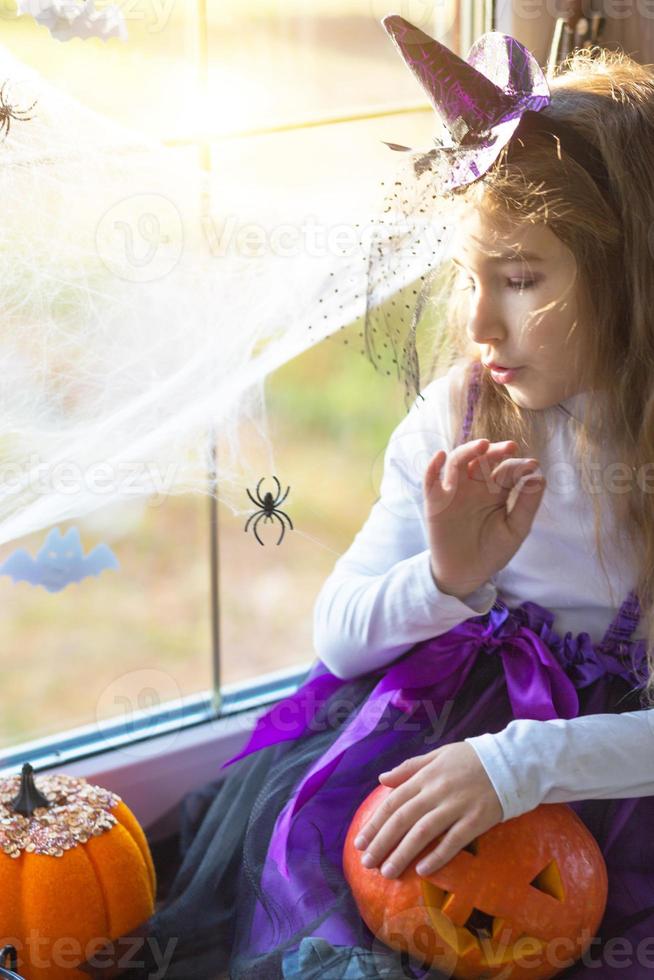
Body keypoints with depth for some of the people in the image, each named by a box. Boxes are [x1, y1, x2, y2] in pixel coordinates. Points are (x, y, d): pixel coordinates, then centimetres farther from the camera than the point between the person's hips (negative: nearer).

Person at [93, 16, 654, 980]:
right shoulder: (458, 420, -3)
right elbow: (337, 637, 0)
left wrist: (518, 763, -31)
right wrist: (445, 579, -19)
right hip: (438, 710, 3)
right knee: (310, 823, -21)